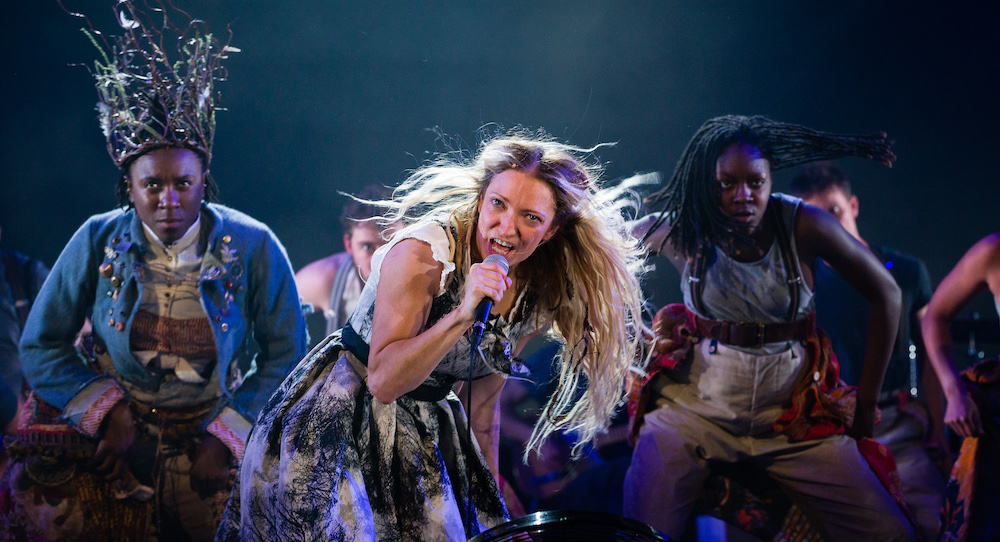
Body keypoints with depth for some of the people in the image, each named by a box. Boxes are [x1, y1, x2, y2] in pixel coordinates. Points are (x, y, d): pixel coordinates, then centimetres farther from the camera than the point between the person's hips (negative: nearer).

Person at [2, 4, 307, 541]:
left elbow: (286, 355, 0)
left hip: (219, 433, 0)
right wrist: (107, 411, -9)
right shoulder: (98, 240, -3)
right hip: (116, 439, 1)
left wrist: (226, 436, -10)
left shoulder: (253, 246, -6)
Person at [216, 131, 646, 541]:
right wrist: (462, 315, -37)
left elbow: (482, 407, 7)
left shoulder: (538, 300, -4)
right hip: (341, 420, -5)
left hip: (427, 430, 5)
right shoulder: (422, 254, -22)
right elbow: (383, 381, -26)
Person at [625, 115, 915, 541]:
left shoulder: (804, 225, -10)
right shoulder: (682, 229, -7)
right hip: (695, 408, 0)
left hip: (793, 417, 1)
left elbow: (886, 296, 0)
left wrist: (866, 403, 2)